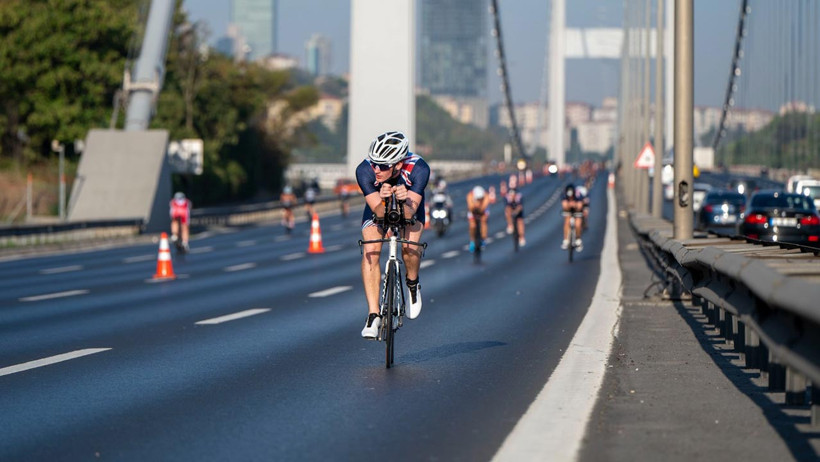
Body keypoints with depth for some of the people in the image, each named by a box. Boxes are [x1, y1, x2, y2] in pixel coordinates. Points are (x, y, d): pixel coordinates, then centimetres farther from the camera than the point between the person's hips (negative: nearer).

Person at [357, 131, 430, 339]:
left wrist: (404, 200, -59)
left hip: (409, 206, -1)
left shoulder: (418, 169, -36)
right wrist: (383, 199, -56)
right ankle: (373, 315, -16)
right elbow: (379, 211, -34)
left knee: (410, 248, -27)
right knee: (371, 251, -22)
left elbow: (410, 212, -37)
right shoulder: (364, 170, -34)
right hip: (379, 207, 1)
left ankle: (413, 284, 6)